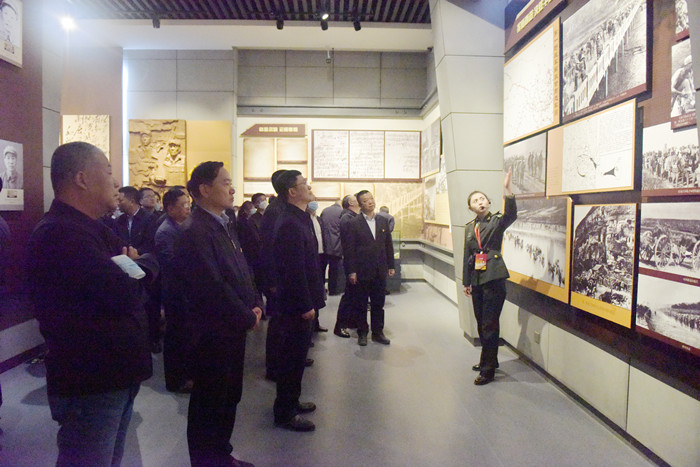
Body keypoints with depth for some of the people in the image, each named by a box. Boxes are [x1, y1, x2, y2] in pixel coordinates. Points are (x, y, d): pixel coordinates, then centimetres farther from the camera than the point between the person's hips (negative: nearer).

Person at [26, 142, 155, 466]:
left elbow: (149, 266, 11)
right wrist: (139, 267, -8)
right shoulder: (59, 233, -22)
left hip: (113, 375, 10)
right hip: (90, 384, -10)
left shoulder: (89, 229, 13)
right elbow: (124, 294, -31)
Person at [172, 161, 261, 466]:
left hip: (234, 329, 9)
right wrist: (248, 317, -14)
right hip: (213, 333, -9)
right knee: (210, 403, 8)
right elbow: (213, 288, -24)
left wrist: (255, 306, 0)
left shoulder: (223, 226, 10)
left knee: (229, 396, 21)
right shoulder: (196, 232, -20)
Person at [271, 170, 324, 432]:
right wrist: (306, 305, -20)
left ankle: (291, 402, 35)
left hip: (302, 301, 10)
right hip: (296, 304, -10)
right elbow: (294, 270, -24)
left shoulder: (299, 219, 11)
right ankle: (285, 413, 18)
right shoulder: (290, 224, -21)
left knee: (295, 354, 20)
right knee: (292, 356, 3)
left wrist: (310, 301, 15)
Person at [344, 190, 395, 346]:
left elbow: (388, 245, 11)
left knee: (378, 303, 11)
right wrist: (352, 271, -10)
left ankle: (378, 332, 24)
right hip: (362, 271, -4)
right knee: (362, 304, 9)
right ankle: (362, 333, 22)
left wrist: (391, 266, 8)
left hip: (380, 271, 4)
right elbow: (350, 249, -7)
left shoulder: (383, 221, 8)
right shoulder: (354, 224, -6)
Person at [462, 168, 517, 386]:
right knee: (481, 323, 15)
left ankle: (488, 369, 8)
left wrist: (507, 190, -40)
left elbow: (511, 215, -27)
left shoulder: (497, 221, -3)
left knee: (489, 324, -3)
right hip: (477, 279, 6)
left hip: (494, 278, -6)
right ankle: (489, 359, 33)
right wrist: (466, 282, 16)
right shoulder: (469, 227, 12)